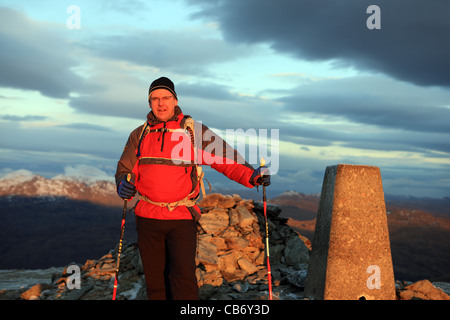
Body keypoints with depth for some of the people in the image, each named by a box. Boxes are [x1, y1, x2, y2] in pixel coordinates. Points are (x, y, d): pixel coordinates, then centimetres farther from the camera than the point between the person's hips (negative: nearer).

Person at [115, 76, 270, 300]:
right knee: (154, 279, 9)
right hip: (148, 217, 3)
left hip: (182, 217, -3)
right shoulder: (139, 135, 11)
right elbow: (125, 168, 15)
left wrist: (251, 175, -20)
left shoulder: (194, 132, 3)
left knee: (183, 277, -14)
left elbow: (226, 158, -3)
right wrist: (124, 185, -9)